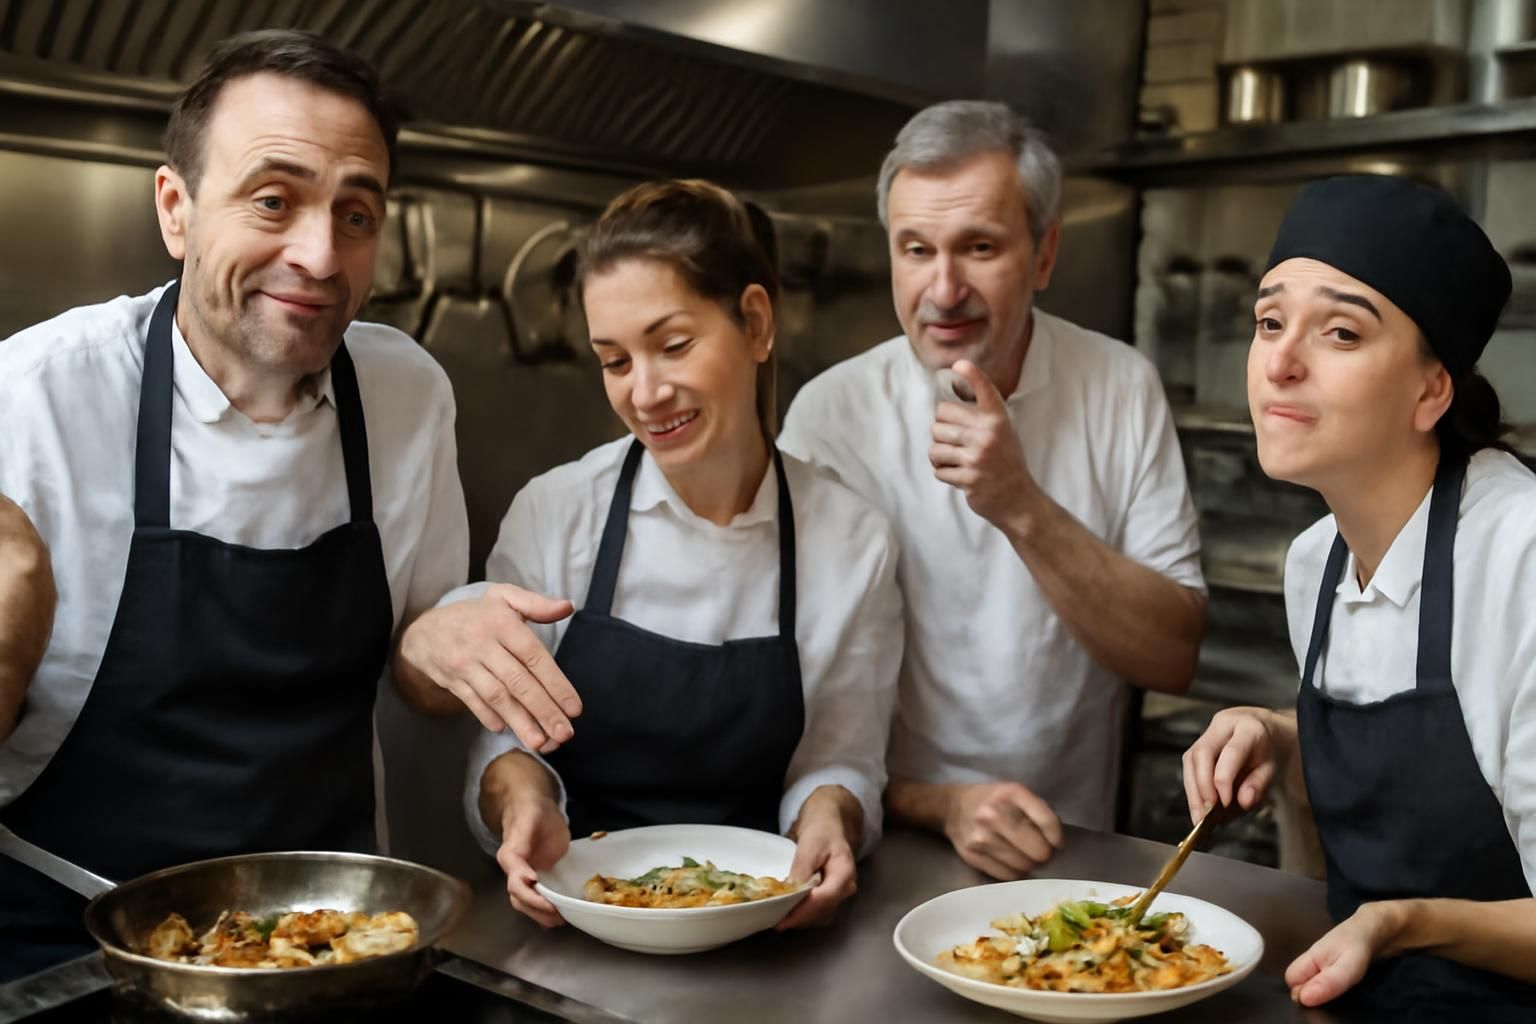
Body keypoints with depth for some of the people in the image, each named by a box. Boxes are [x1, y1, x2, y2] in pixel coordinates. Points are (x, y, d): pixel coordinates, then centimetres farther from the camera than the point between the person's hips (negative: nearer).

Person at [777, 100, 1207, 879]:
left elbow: (1172, 659, -8)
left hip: (1071, 849, 0)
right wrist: (937, 804, -23)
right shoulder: (830, 413, -7)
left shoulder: (1121, 390, -3)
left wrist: (1024, 510, -20)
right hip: (891, 843, 0)